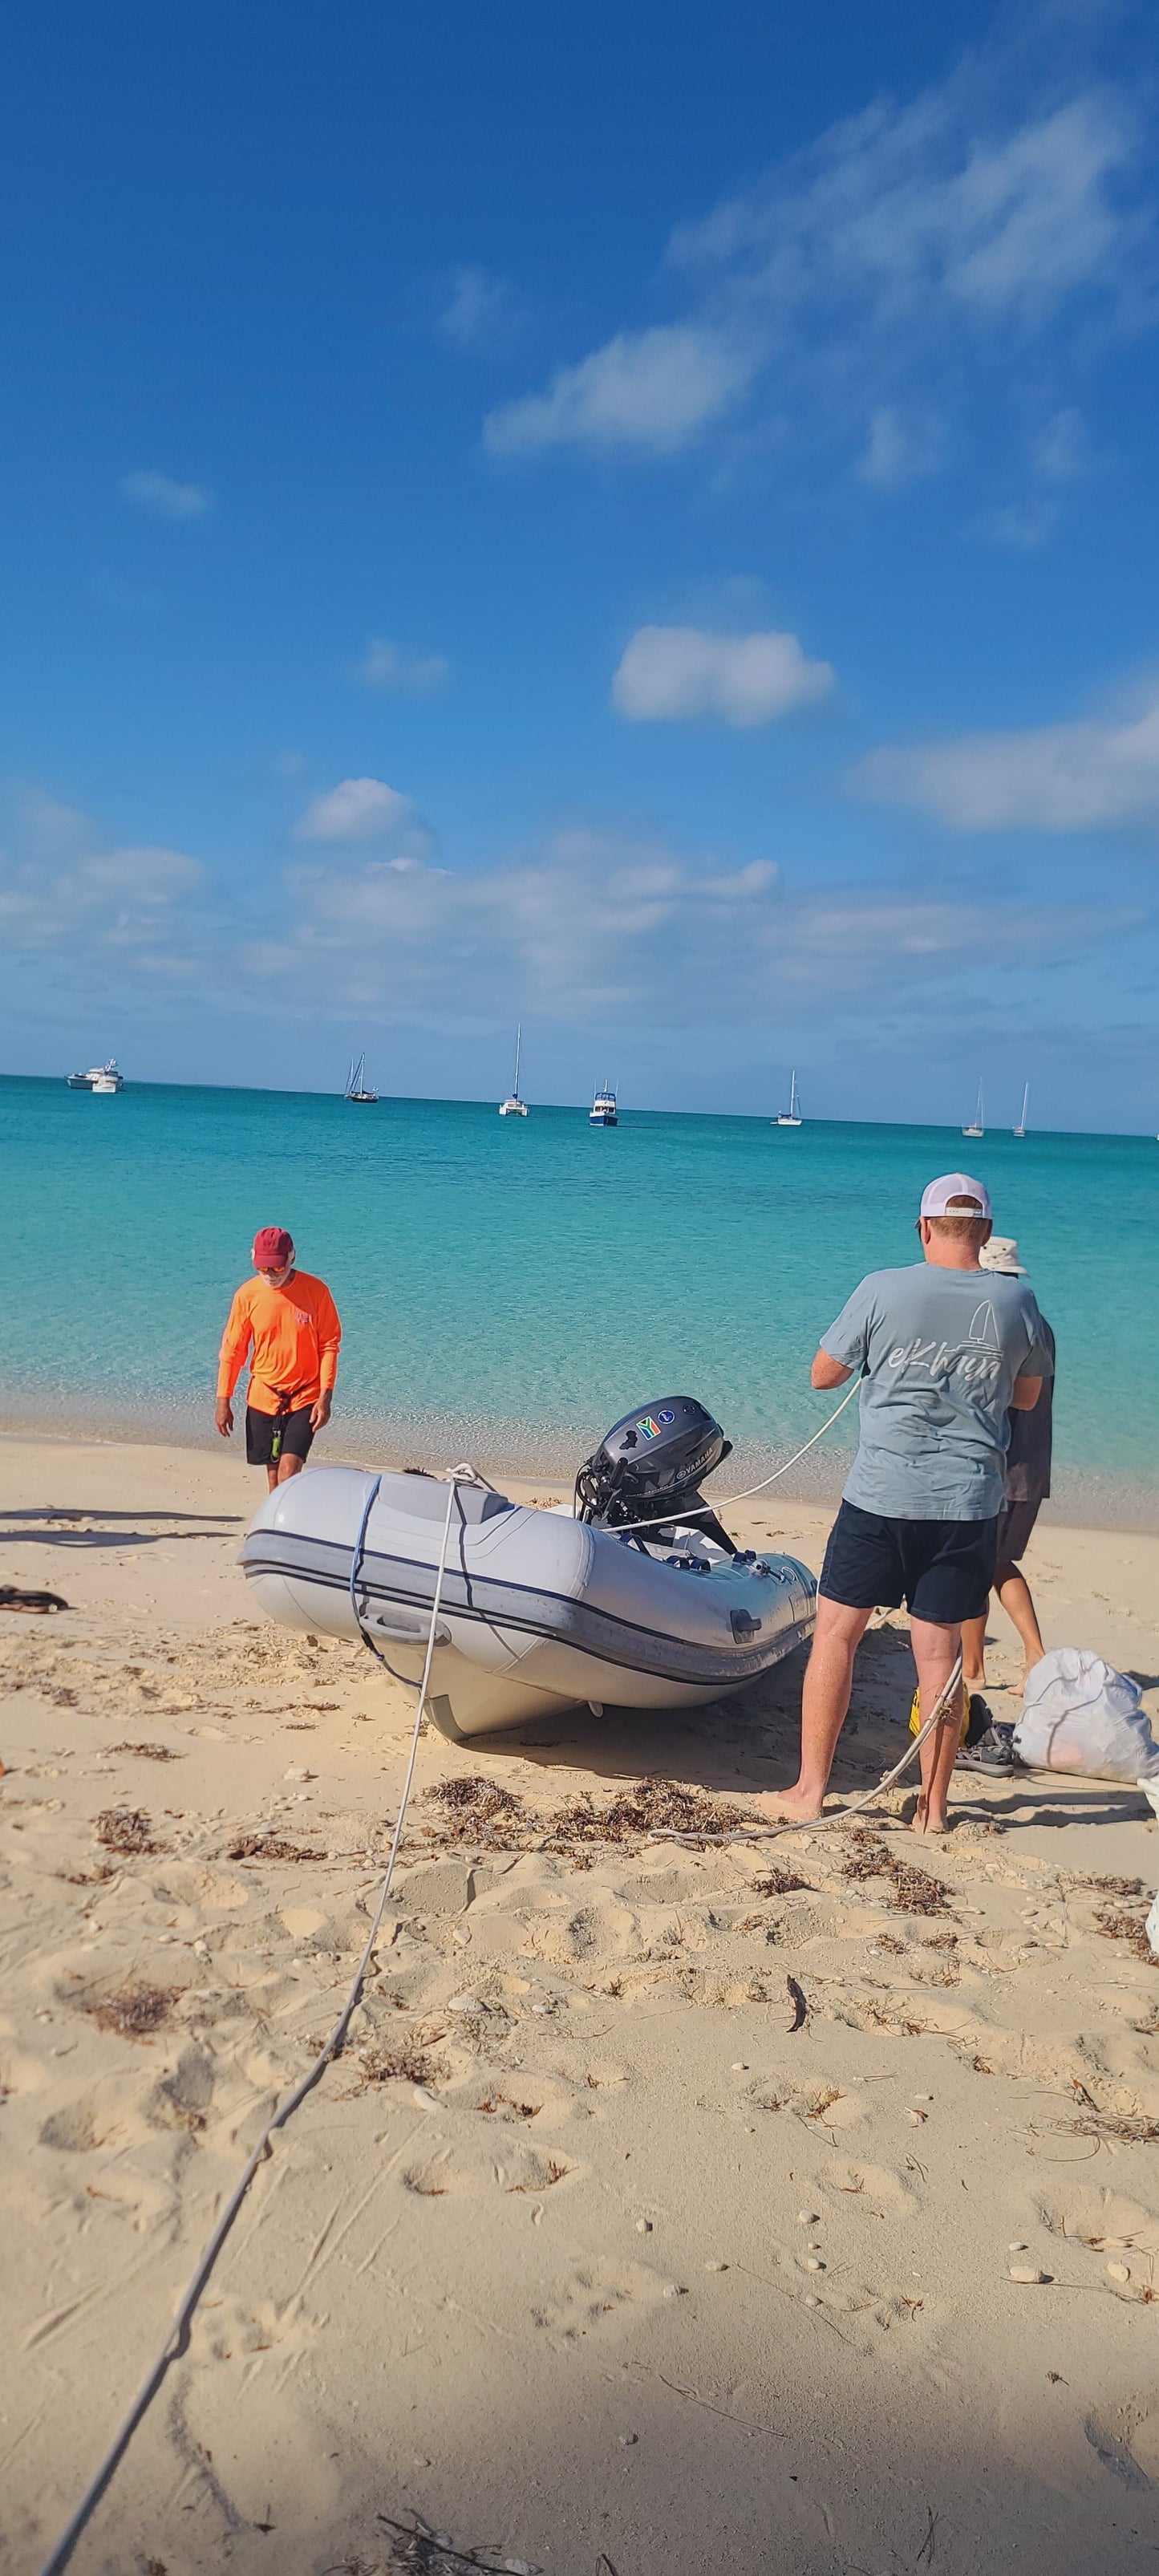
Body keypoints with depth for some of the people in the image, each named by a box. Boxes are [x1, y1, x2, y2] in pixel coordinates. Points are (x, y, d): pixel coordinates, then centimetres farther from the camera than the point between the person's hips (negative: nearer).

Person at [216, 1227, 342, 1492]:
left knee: (289, 1469, -13)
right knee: (273, 1472, 9)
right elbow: (232, 1351, 2)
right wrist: (223, 1401, 1)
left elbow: (329, 1345, -4)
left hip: (305, 1398, -2)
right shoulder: (247, 1295, -4)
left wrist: (326, 1396, -11)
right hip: (262, 1398, 2)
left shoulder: (316, 1291, -9)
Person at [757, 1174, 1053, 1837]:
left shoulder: (883, 1291, -7)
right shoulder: (1016, 1302, -1)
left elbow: (823, 1374, 4)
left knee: (836, 1634, 9)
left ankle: (810, 1792, 12)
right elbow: (1027, 1399, 15)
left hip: (881, 1495, -2)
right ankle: (934, 1807, 17)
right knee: (938, 1652, 9)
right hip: (970, 1503, 2)